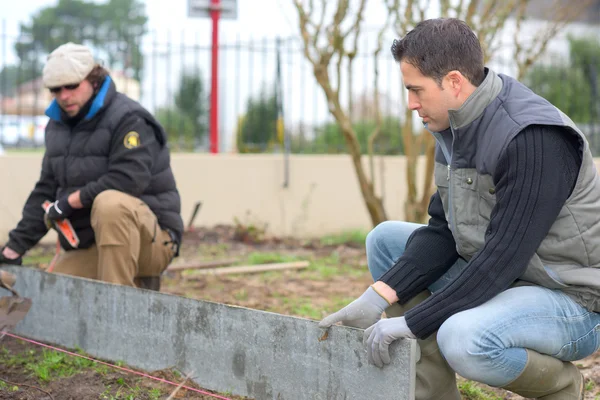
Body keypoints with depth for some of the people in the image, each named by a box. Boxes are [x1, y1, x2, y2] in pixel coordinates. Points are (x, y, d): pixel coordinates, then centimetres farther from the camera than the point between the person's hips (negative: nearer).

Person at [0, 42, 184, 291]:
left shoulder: (128, 119, -12)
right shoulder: (57, 126, 13)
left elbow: (129, 178, -27)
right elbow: (45, 191, 15)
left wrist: (72, 200, -19)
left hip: (150, 238, -8)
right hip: (90, 247, 8)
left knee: (110, 202, -38)